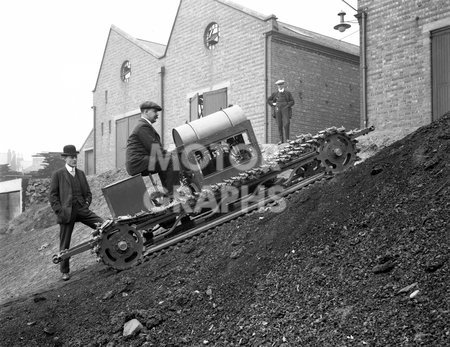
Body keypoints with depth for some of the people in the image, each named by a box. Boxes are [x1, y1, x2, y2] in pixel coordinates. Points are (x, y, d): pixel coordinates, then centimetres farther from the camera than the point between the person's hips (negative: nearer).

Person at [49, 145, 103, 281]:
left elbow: (88, 192, 20)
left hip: (81, 209, 3)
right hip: (66, 212, -3)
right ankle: (65, 271, 18)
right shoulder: (58, 175, 2)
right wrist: (60, 212, -10)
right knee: (65, 243, 4)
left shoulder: (81, 173, 15)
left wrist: (87, 204, 3)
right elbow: (53, 196, -1)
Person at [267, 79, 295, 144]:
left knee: (286, 123, -18)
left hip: (285, 110, -2)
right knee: (279, 125, -3)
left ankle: (286, 139, -15)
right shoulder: (275, 94, 14)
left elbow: (292, 102, 9)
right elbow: (268, 100, 23)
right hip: (278, 111, 2)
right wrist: (273, 104, 6)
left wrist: (287, 105, -8)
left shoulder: (288, 93, 11)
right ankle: (281, 140, -1)